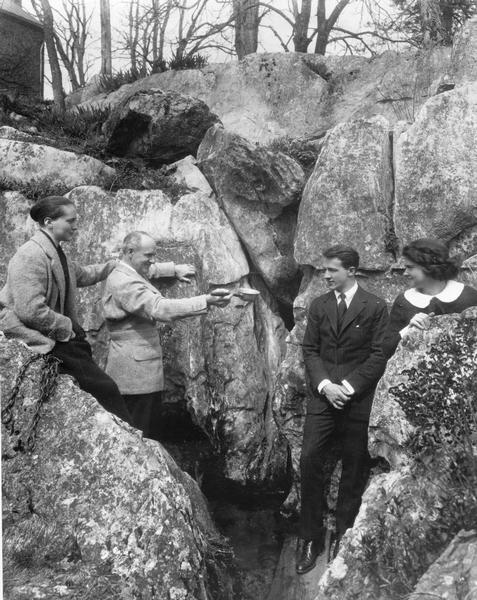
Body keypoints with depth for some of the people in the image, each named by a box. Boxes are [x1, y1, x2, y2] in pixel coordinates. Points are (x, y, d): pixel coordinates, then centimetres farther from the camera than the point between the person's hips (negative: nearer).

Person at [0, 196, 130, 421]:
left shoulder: (56, 253, 13)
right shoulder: (30, 257, -19)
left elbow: (81, 274, 33)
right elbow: (30, 311, -25)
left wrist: (116, 265, 26)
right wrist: (66, 326, -15)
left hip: (55, 333, 10)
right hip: (35, 338, -10)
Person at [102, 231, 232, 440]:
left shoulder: (128, 273, 13)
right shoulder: (125, 283, -21)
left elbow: (149, 271, 38)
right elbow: (160, 308, -33)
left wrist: (174, 269, 32)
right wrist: (206, 301, -37)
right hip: (136, 373, -11)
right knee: (140, 437, -8)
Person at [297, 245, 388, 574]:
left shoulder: (375, 307, -3)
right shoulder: (319, 305, 8)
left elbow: (379, 355, -6)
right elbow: (310, 349, 6)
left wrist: (348, 387, -13)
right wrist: (324, 384, -9)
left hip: (358, 399, -2)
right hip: (322, 395, 3)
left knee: (354, 469, 4)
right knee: (310, 460, -5)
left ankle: (345, 538, 19)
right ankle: (312, 538, 6)